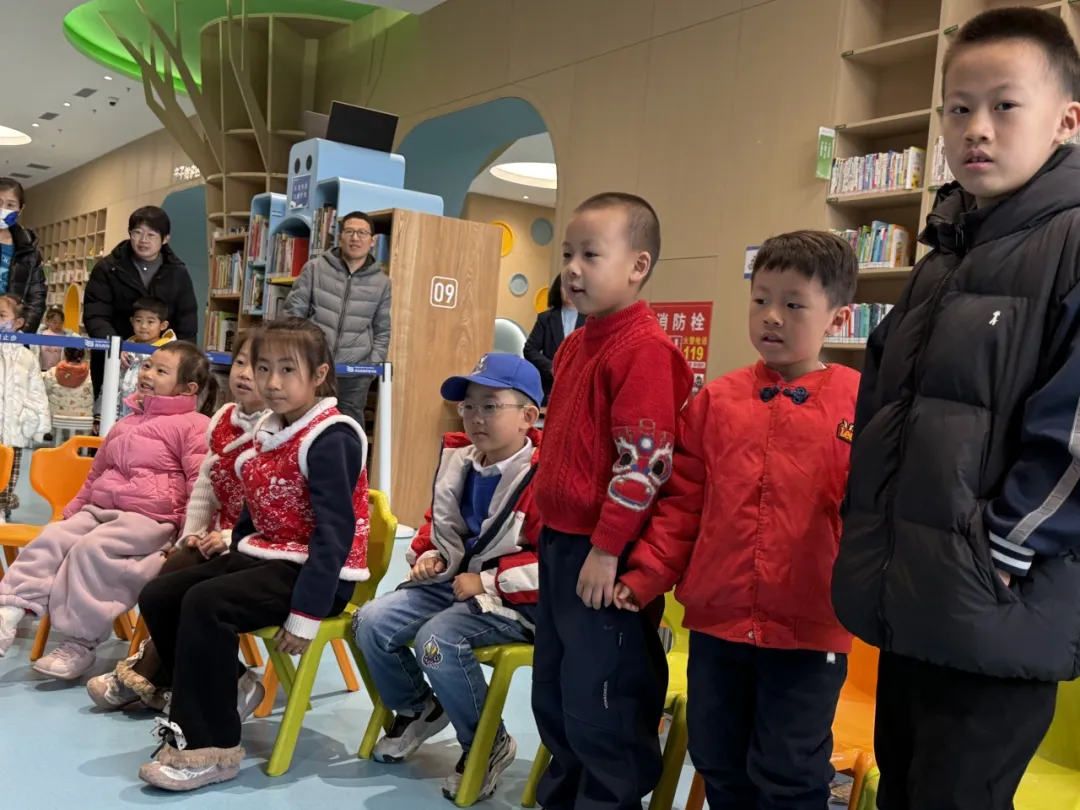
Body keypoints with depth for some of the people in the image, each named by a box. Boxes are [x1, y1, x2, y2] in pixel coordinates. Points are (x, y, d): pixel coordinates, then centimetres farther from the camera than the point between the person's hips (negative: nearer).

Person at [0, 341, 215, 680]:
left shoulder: (194, 425, -3)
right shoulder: (126, 424, 23)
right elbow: (96, 474, 35)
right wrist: (73, 509, 30)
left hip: (150, 519, -8)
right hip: (99, 510, 8)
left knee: (91, 549, -27)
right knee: (51, 539, -15)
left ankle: (80, 642, -21)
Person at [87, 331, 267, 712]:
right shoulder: (223, 420, 8)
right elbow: (204, 484, 14)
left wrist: (232, 538, -23)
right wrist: (192, 533, 7)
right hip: (220, 538, 8)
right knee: (171, 573, -10)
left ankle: (145, 676, 3)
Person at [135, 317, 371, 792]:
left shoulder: (330, 439, -18)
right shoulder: (268, 432, 11)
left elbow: (335, 532, -23)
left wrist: (306, 613, -25)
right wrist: (234, 564, 13)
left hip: (314, 570, -9)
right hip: (262, 556, 10)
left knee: (205, 604, -27)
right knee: (158, 598, 3)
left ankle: (210, 747, -14)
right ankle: (222, 693, 15)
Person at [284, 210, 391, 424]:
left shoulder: (381, 281, 6)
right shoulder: (315, 268, 3)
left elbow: (383, 331, 12)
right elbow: (294, 312, 6)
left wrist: (374, 365, 2)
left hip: (355, 372, 1)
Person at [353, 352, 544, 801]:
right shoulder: (458, 459, 4)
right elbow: (440, 521, 22)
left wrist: (488, 582, -22)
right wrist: (430, 556, 2)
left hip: (514, 597, -8)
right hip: (456, 580, 8)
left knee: (438, 639, -30)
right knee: (371, 623, -5)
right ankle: (417, 710, 23)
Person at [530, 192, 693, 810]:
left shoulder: (645, 349, -17)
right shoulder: (575, 345, 12)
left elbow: (644, 461, -21)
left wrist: (607, 549, -20)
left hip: (606, 556, -10)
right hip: (560, 543, 10)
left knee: (598, 705, 3)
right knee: (553, 693, 21)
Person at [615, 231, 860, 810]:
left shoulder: (861, 406, -8)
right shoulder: (716, 401, 2)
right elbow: (683, 502, 4)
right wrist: (645, 576, 1)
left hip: (809, 630, -3)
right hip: (716, 621, 4)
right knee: (718, 764, 19)